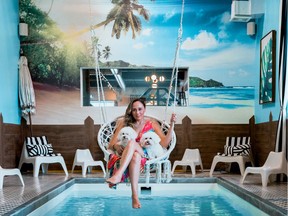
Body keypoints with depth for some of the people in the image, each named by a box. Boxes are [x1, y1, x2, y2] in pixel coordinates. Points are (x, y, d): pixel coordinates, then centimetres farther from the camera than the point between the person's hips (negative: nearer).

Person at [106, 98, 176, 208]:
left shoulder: (152, 123, 14)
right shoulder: (124, 123, 14)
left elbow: (164, 143, 0)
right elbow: (110, 145, 9)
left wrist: (172, 125, -9)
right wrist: (116, 146, -15)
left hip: (145, 157, 0)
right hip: (124, 158, 0)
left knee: (132, 142, -34)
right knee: (136, 156, -38)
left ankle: (118, 175, -50)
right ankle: (135, 196, -49)